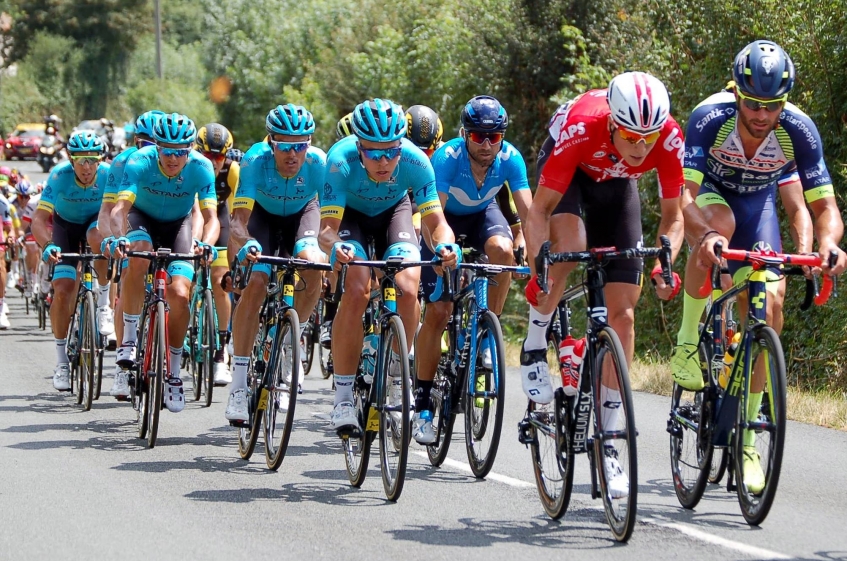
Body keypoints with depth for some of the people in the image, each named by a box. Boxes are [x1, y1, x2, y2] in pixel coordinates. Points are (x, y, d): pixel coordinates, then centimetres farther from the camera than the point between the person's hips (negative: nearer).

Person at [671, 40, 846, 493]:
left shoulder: (798, 131, -29)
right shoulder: (710, 118, -35)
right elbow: (685, 194, -42)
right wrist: (701, 238, -62)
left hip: (757, 200, 2)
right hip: (710, 190, -2)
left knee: (767, 307, -12)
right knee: (720, 223, -39)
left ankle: (746, 440, -3)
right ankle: (687, 341, -19)